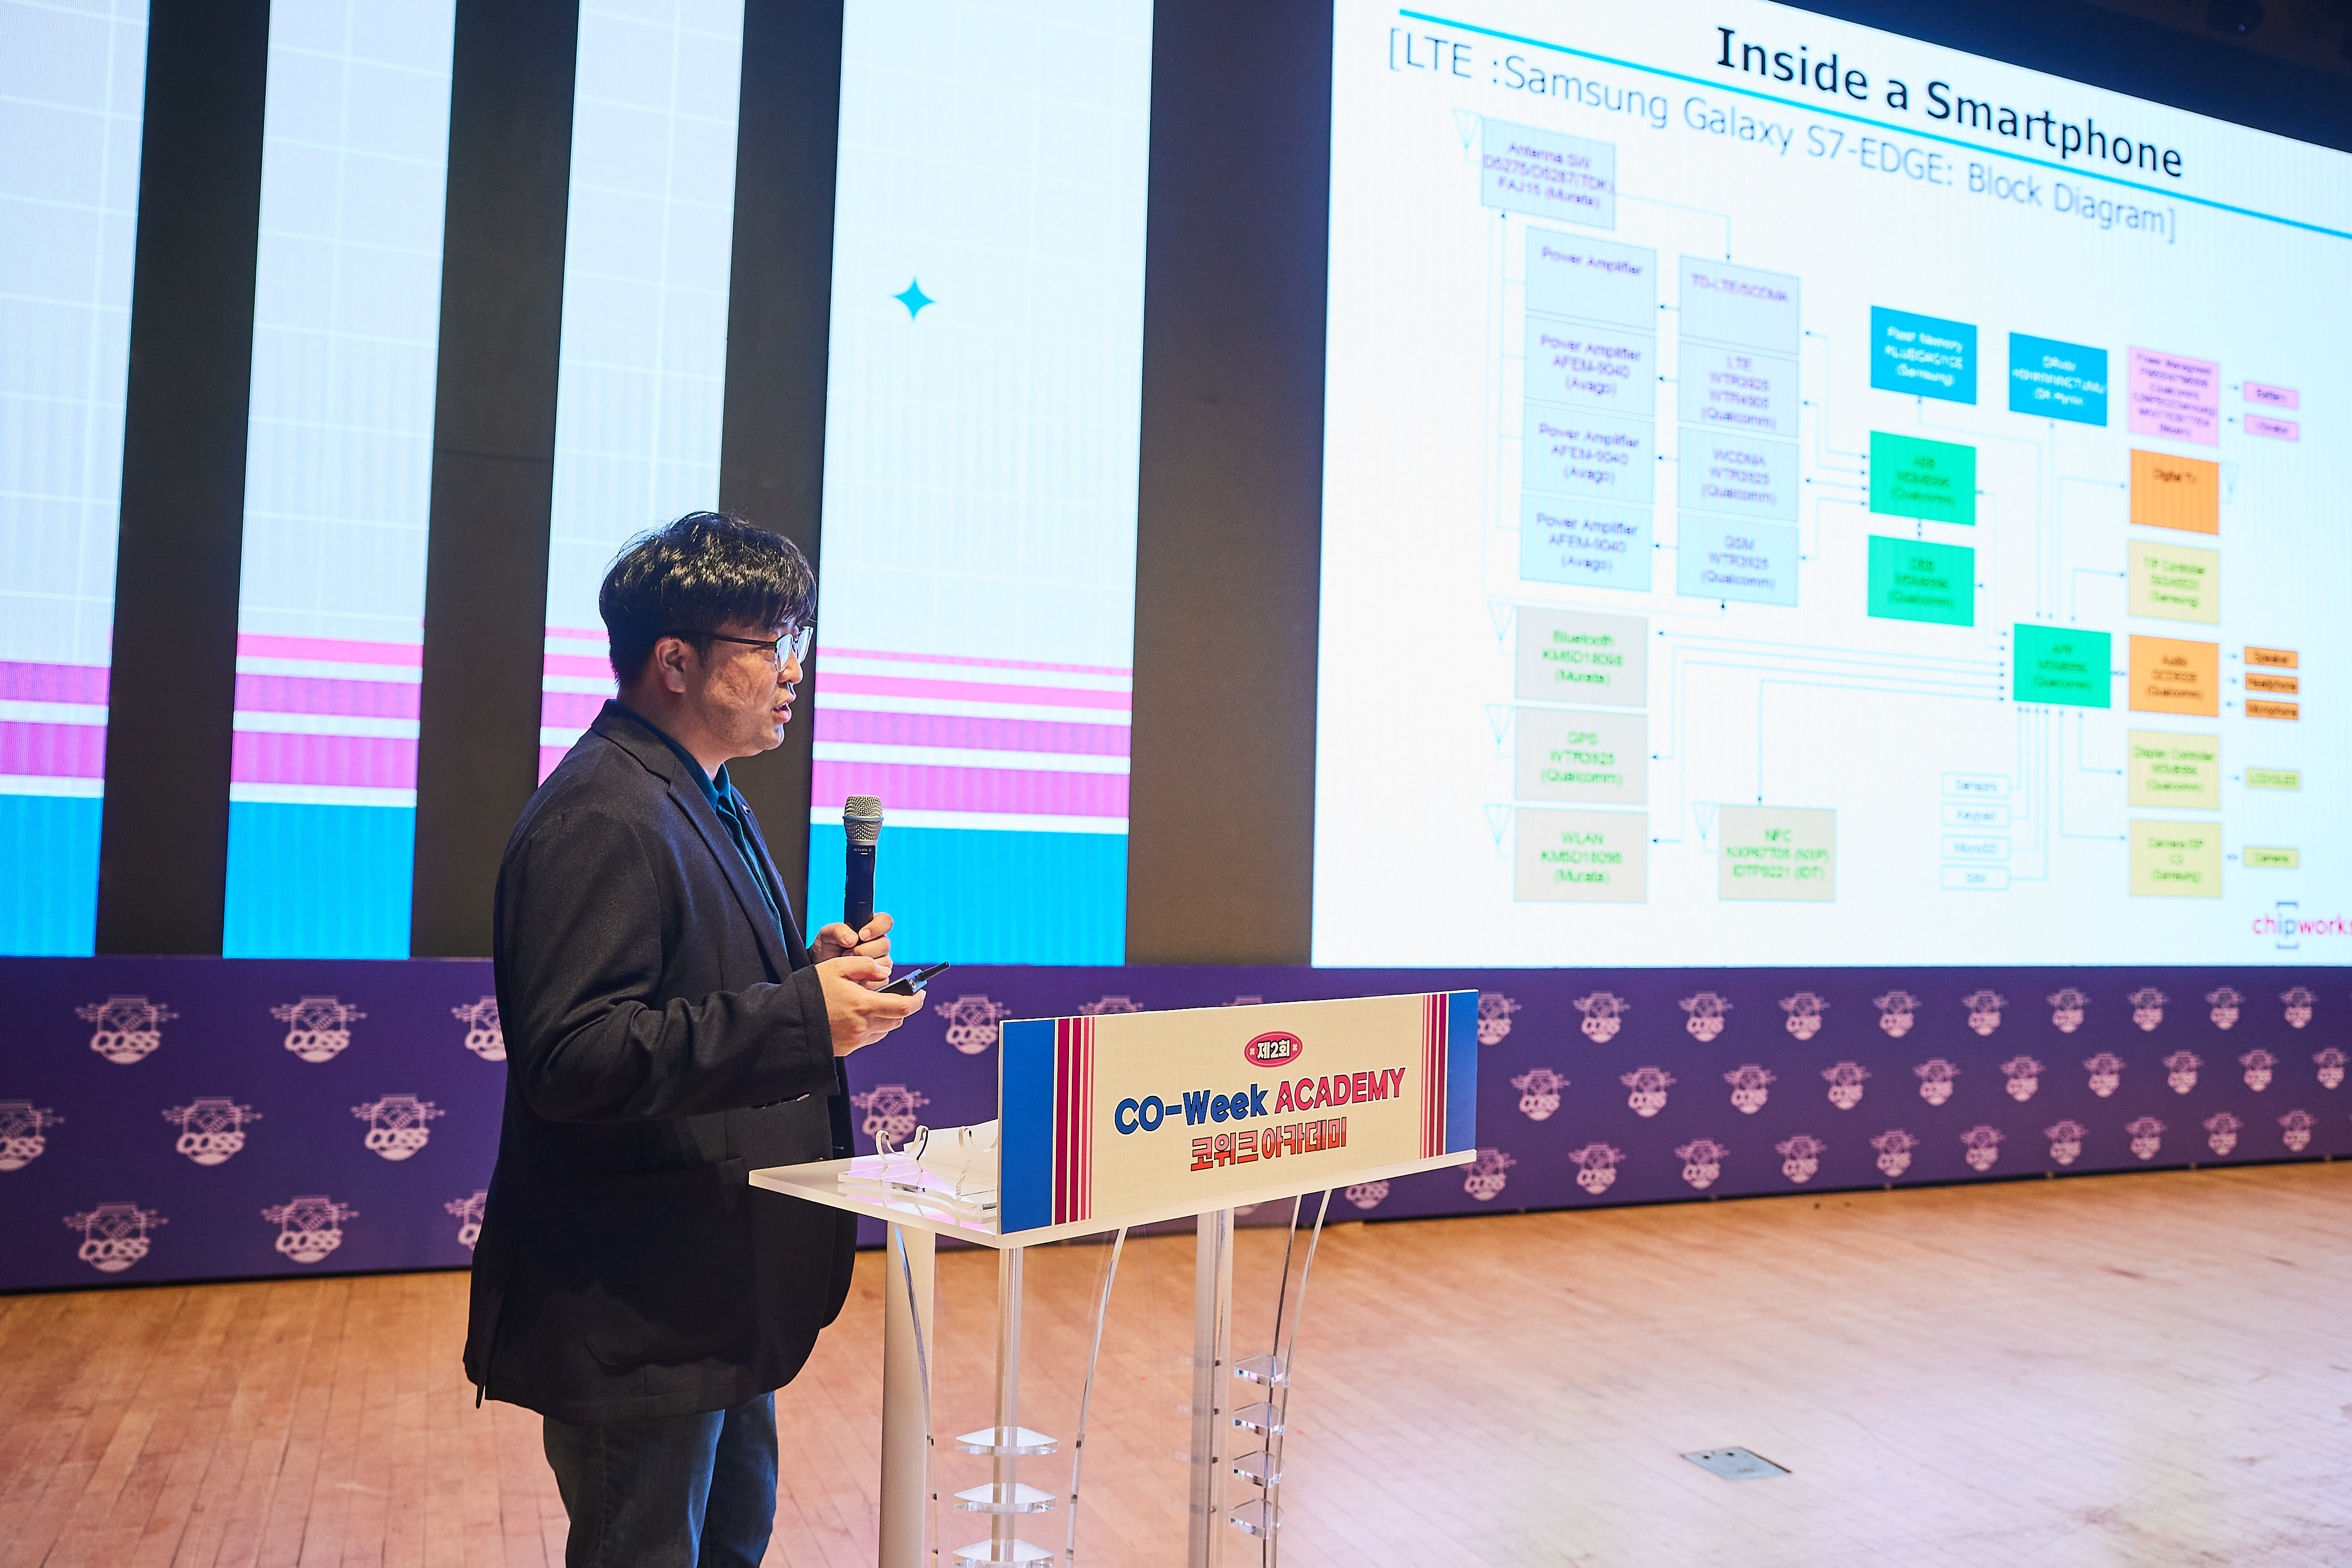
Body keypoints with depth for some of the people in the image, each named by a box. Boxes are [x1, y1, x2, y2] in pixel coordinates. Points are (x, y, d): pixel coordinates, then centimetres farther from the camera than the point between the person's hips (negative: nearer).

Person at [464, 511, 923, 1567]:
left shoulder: (704, 804, 14)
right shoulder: (605, 816, -20)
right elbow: (572, 1058, -29)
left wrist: (812, 970, 4)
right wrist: (801, 1016, -31)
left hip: (716, 1300, 11)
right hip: (634, 1319, -10)